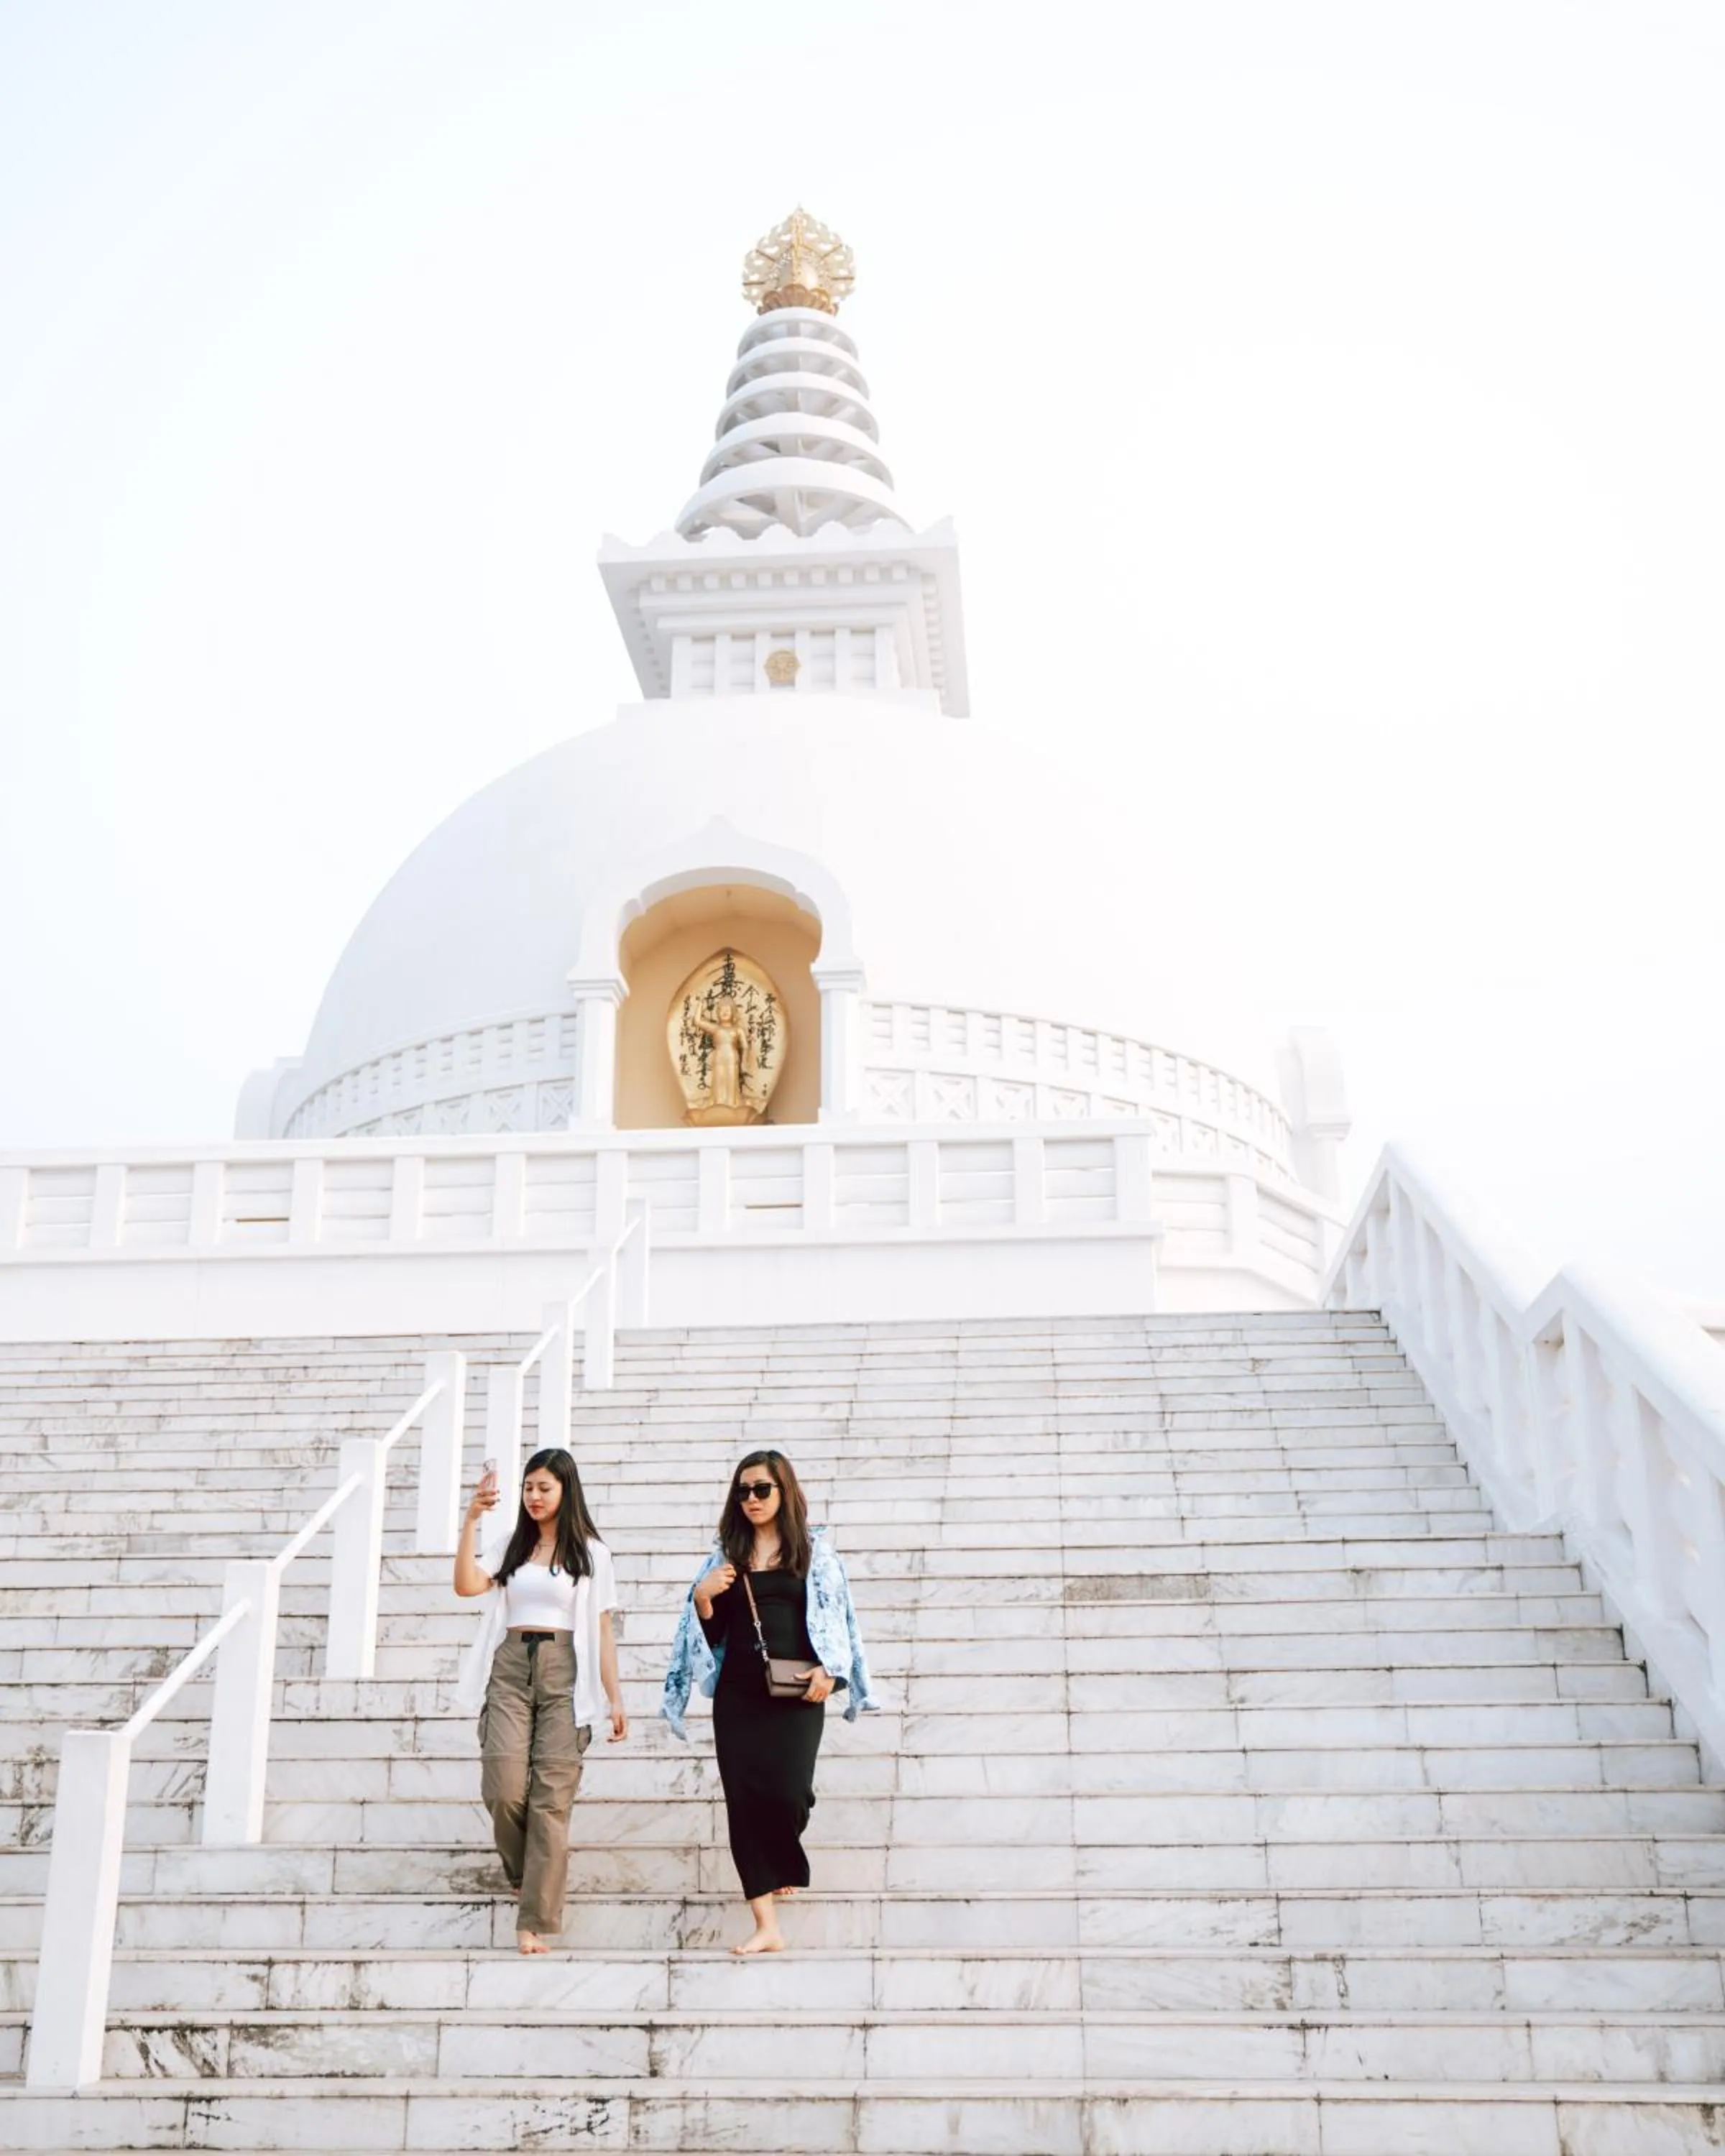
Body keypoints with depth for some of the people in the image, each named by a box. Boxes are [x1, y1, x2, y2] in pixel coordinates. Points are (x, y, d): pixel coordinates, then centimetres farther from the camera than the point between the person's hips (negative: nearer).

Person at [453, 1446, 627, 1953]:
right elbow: (467, 1585, -4)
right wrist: (471, 1522, -11)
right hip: (509, 1669, 1)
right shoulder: (509, 1545, 12)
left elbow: (602, 1630, 7)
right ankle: (527, 1876, 20)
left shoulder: (591, 1553, 9)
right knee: (504, 1790, -10)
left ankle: (533, 1922, -3)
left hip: (563, 1672, -1)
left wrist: (615, 1696, 1)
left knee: (551, 1797, -7)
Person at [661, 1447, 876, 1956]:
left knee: (786, 1791, -13)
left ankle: (788, 1869, 24)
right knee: (743, 1798, -3)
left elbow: (834, 1612, 2)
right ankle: (767, 1926, 2)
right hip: (737, 1693, 3)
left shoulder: (814, 1548, 5)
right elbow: (712, 1632, 14)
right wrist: (702, 1598, -5)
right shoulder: (727, 1555, 12)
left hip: (796, 1691, -3)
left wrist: (828, 1668, -11)